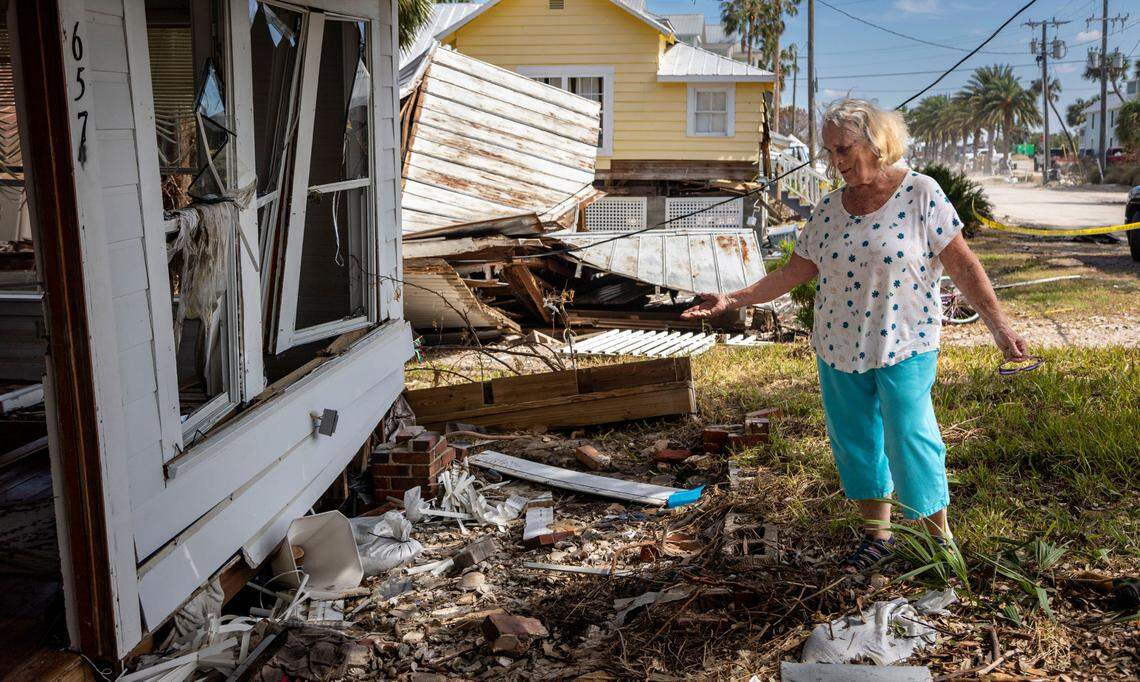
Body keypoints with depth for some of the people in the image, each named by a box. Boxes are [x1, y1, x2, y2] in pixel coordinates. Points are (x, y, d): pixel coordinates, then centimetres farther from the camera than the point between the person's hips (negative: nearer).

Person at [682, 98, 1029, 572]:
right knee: (855, 442, 11)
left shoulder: (920, 194, -8)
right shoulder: (829, 208, 5)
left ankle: (940, 537, 13)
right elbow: (794, 272, 7)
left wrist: (999, 327, -13)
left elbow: (962, 265, -8)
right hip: (839, 348, 5)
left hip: (904, 346, -5)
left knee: (909, 438, -6)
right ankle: (877, 536, 28)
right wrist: (733, 301, 0)